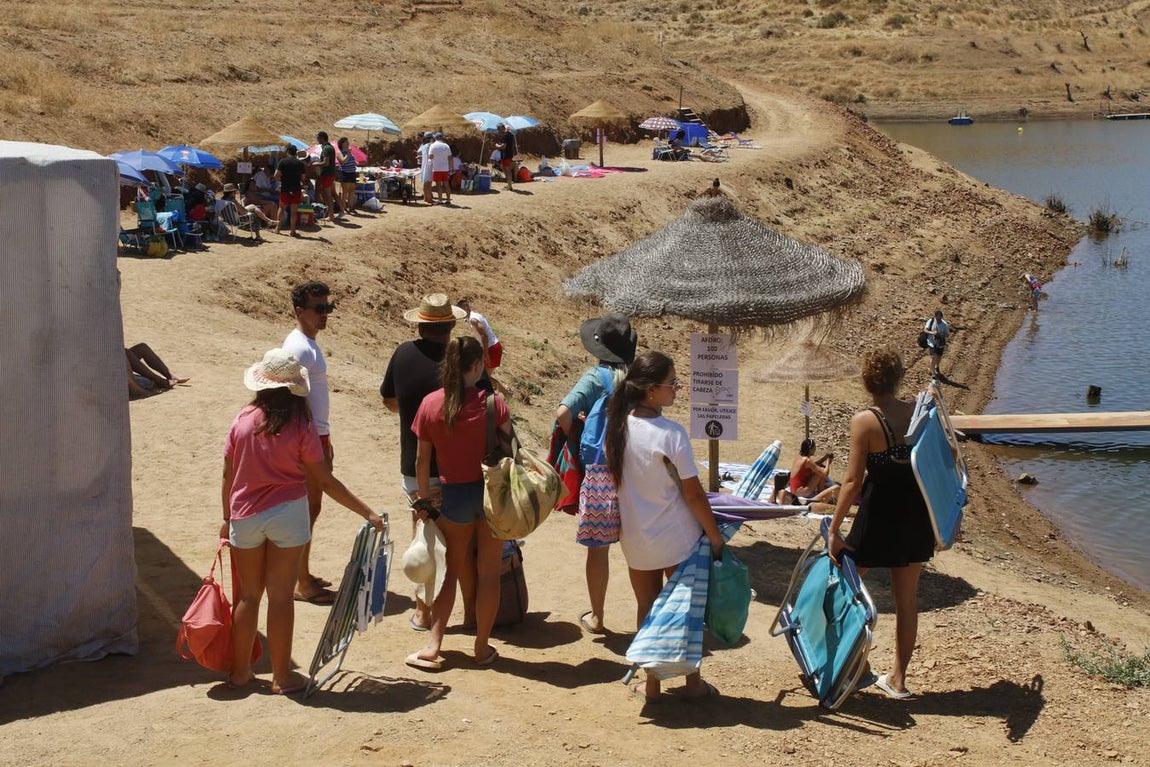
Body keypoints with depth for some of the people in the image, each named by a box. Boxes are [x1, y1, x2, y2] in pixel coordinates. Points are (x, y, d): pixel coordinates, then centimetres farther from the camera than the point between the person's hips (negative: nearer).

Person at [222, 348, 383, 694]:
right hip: (287, 515, -3)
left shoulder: (243, 420, -3)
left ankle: (240, 670, 25)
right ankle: (282, 676, 12)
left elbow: (228, 475, 3)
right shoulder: (300, 426, -10)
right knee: (281, 596, 4)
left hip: (244, 517, 3)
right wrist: (366, 512, -3)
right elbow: (324, 480, -9)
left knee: (248, 595, 15)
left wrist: (227, 518, 17)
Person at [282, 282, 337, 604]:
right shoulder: (298, 348, -19)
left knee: (310, 508, 16)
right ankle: (303, 584, 5)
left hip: (317, 435, 10)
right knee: (308, 509, -3)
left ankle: (303, 576, 26)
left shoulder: (309, 344, 12)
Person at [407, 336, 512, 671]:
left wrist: (424, 499, 12)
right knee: (488, 572, 10)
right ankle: (482, 647, 17)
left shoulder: (430, 404, -5)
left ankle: (433, 647, 9)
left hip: (454, 495, 2)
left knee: (451, 571, 16)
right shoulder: (492, 402, -12)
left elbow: (422, 459, 0)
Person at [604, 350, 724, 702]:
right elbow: (693, 493, -17)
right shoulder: (671, 433, -22)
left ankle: (652, 684, 21)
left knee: (646, 607, 16)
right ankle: (693, 683, 22)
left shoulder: (620, 428, -4)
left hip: (636, 537, 5)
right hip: (676, 538, -5)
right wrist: (715, 536, -8)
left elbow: (617, 481, 6)